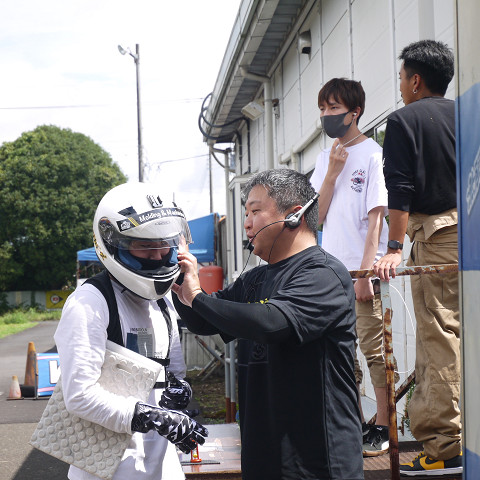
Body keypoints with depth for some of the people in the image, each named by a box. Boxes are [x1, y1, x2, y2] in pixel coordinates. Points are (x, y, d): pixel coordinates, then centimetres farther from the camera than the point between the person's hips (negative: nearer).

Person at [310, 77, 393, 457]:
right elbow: (318, 216, 9)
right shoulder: (325, 158, 15)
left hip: (362, 270, -7)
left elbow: (376, 218, -10)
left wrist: (365, 273, -15)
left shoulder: (372, 154, -4)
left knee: (373, 348, -4)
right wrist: (332, 174, -4)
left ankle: (382, 426, 4)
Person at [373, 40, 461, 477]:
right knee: (461, 333, 10)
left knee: (439, 336, -7)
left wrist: (394, 248, -11)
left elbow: (400, 190, -10)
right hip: (470, 227, 6)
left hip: (437, 232, -6)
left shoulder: (403, 120, -1)